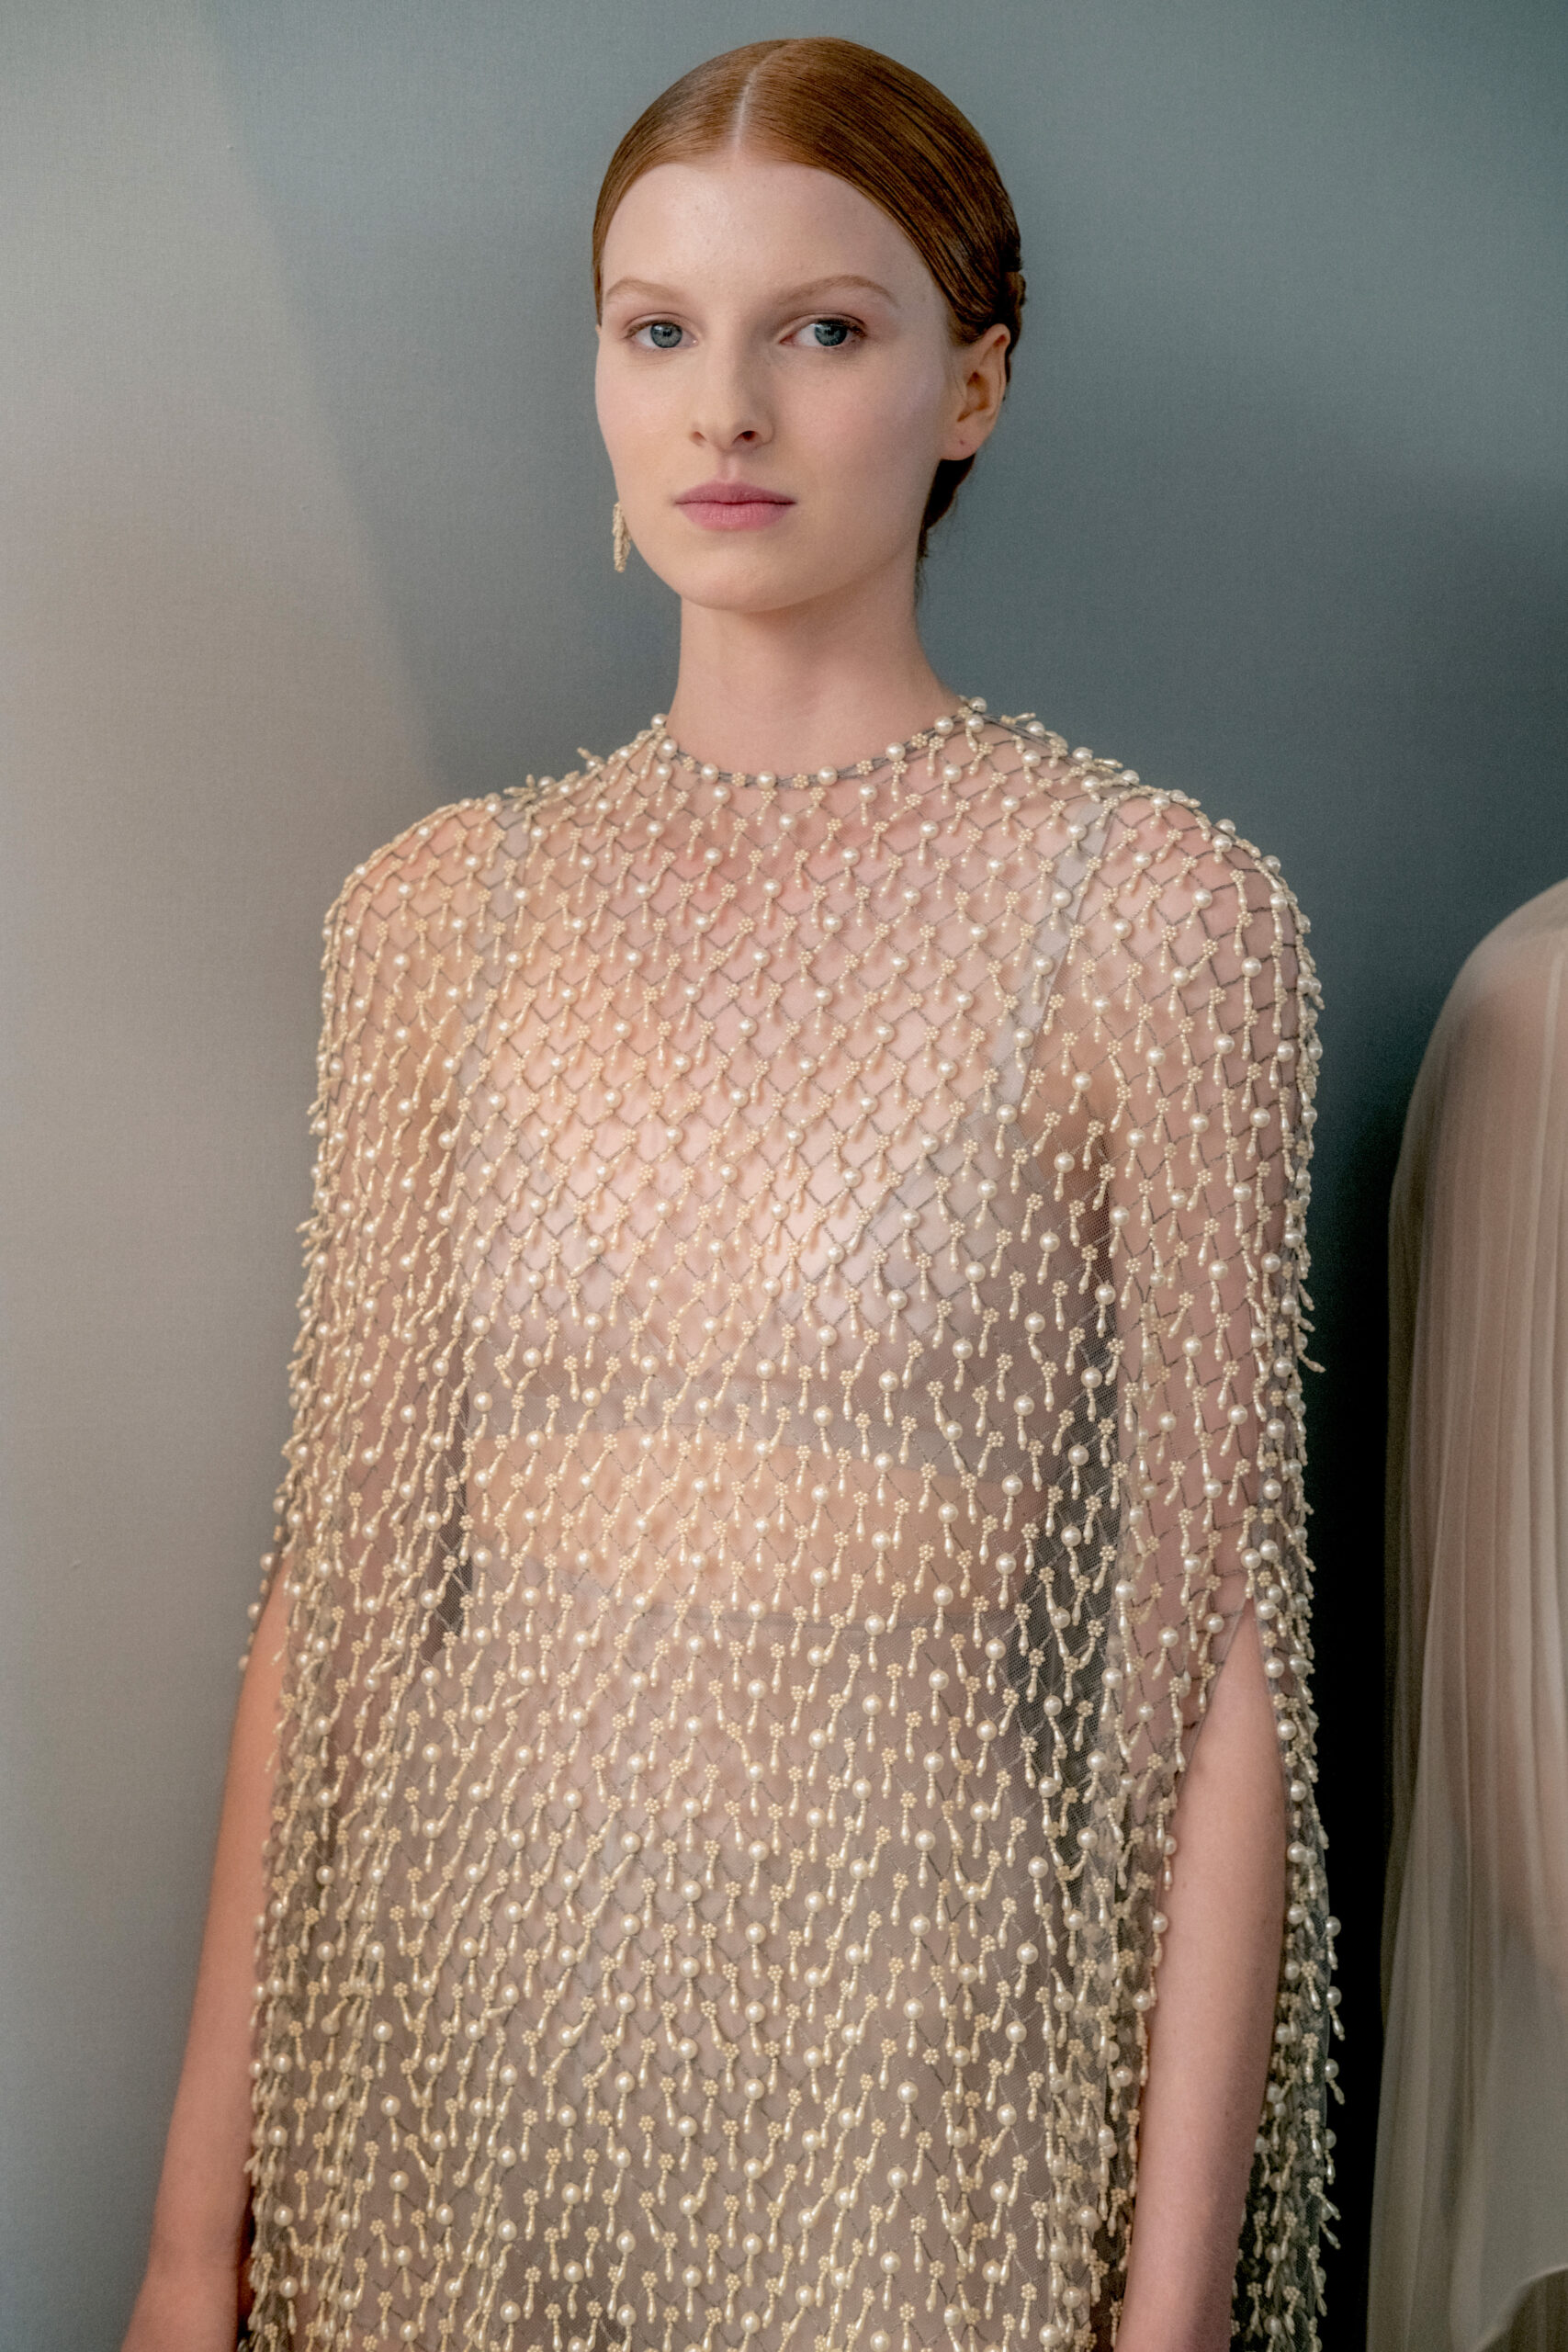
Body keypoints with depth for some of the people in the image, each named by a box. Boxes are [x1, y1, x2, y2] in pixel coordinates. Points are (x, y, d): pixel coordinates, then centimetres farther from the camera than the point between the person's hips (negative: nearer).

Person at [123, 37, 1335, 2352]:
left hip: (913, 2009, -3)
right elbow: (340, 1571, 3)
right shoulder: (437, 908, 2)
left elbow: (1218, 1650, -7)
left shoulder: (1151, 906, -8)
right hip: (466, 1966, 3)